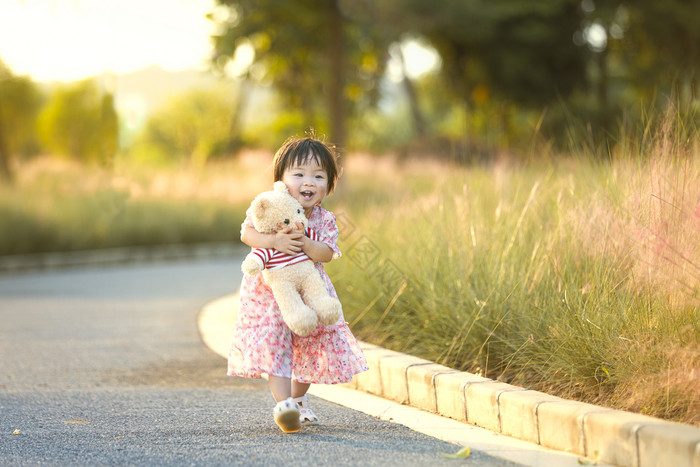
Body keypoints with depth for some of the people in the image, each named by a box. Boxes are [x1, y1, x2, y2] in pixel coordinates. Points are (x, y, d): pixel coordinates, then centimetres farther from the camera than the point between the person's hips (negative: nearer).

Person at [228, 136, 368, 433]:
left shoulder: (324, 220, -5)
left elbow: (327, 254, -16)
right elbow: (247, 232, -18)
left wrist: (304, 243, -34)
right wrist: (274, 241, -34)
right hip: (270, 293, -3)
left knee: (311, 346, 10)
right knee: (274, 342, -16)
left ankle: (298, 399, 34)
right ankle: (283, 404, -23)